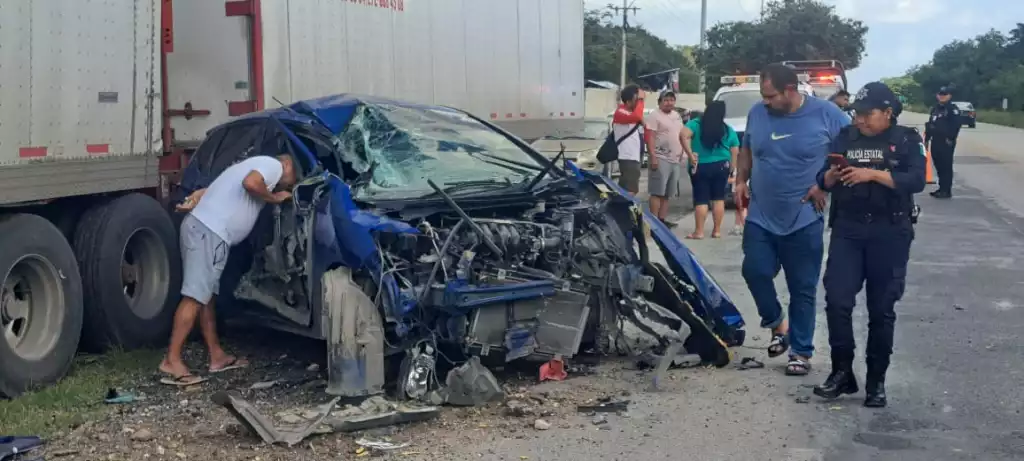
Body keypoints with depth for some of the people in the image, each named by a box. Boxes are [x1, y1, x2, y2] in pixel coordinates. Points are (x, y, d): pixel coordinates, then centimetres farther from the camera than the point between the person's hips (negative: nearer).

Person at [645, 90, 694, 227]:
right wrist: (653, 157, -22)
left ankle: (662, 219, 14)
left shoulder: (677, 116, 18)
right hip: (661, 159, -8)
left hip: (675, 160, 8)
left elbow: (682, 136, 25)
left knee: (667, 193, 9)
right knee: (657, 192, -10)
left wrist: (685, 153, 17)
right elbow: (650, 138, -14)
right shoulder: (654, 116, -8)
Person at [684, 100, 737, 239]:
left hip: (700, 167, -2)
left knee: (701, 200, -1)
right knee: (718, 198, 9)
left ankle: (699, 231, -2)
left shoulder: (695, 125, -2)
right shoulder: (729, 130, 4)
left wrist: (690, 153, -18)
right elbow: (734, 154, 6)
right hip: (721, 166, 2)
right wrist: (730, 171, 12)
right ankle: (717, 230, 10)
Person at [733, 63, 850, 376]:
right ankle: (777, 324, 23)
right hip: (760, 217, 3)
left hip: (804, 220, -3)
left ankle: (801, 352, 16)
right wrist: (741, 181, 4)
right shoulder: (757, 113, 2)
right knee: (755, 271, -4)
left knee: (802, 289, 4)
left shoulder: (826, 114, -8)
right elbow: (746, 151, 18)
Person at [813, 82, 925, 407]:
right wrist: (831, 174, -12)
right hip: (847, 231, 2)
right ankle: (842, 371, 5)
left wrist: (873, 174, -22)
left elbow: (916, 181, -13)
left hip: (890, 234, -2)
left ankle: (876, 380, 15)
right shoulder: (845, 138, 10)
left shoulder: (906, 141, 0)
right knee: (837, 300, -8)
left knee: (881, 310, 4)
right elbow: (823, 182, 11)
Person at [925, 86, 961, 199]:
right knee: (939, 166, 11)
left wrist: (951, 139, -20)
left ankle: (947, 190, -3)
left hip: (946, 142, -8)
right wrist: (927, 139, 15)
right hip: (935, 142, 8)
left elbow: (956, 125, -15)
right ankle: (941, 188, 19)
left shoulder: (953, 109, -6)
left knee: (946, 166, -5)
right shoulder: (935, 109, 17)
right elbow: (930, 125, 19)